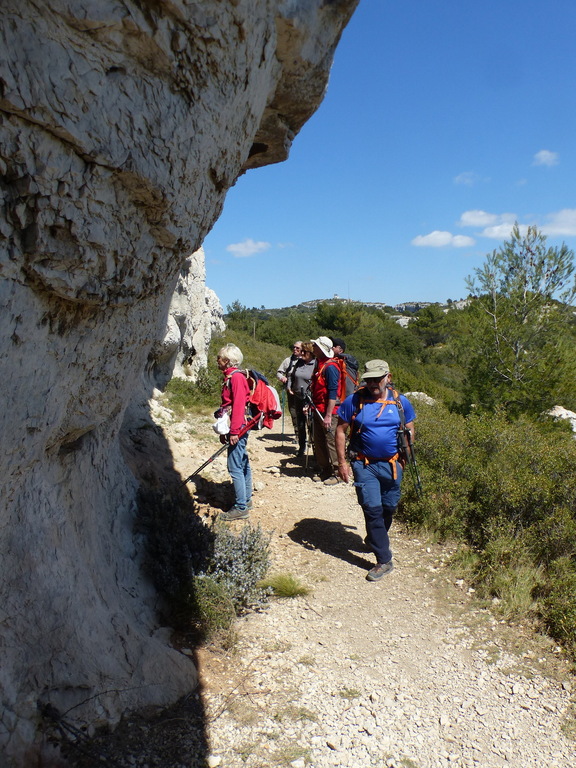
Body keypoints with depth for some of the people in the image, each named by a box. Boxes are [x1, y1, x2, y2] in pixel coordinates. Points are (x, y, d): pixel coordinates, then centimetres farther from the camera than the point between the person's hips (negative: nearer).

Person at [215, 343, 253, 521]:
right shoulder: (230, 377, 15)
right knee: (242, 464, 16)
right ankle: (246, 500, 26)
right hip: (233, 427, 10)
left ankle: (240, 508, -2)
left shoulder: (236, 377, -14)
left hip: (238, 427, -10)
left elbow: (238, 405, -21)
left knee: (235, 467, -7)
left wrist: (234, 431, -23)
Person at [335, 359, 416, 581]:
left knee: (389, 508, 15)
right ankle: (384, 560, 3)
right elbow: (341, 430, -2)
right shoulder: (354, 401, -8)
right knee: (372, 509, -8)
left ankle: (376, 539, 44)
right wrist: (342, 462, -6)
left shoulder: (400, 401, -1)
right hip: (365, 465, -3)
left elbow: (410, 429, 11)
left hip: (392, 464, 3)